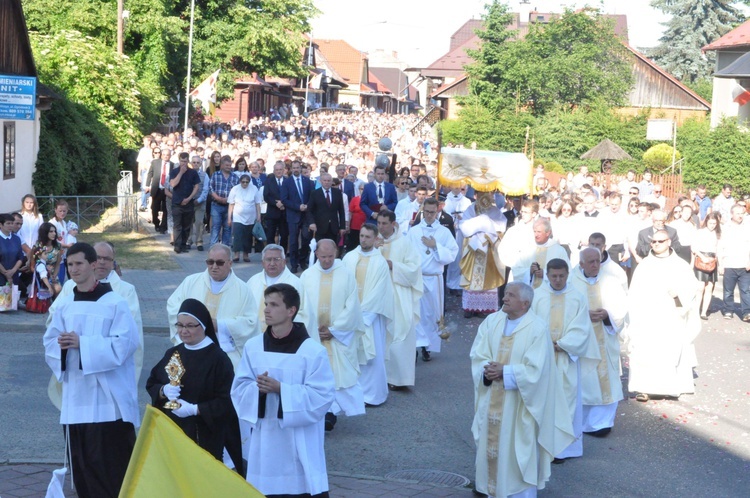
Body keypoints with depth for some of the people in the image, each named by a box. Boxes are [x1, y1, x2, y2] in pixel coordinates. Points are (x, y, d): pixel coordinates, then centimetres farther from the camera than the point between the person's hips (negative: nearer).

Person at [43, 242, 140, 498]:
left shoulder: (115, 303, -6)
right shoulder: (65, 305, 10)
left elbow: (125, 342, -14)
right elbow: (50, 340, 13)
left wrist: (83, 343, -18)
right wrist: (61, 344, -11)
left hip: (107, 397, -5)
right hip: (75, 395, 5)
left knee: (110, 456, -5)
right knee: (81, 457, 8)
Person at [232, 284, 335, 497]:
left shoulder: (313, 351, -11)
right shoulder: (253, 346, 4)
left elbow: (323, 395, -14)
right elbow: (239, 388, 7)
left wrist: (280, 389, -21)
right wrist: (258, 389, -16)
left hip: (301, 442, -4)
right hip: (265, 439, 4)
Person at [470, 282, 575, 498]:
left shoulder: (538, 329, -12)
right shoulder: (491, 321, 3)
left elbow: (535, 370, -18)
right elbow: (477, 356, 0)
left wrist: (504, 372, -22)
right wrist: (487, 370, -20)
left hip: (519, 406, -5)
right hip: (492, 402, 5)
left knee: (519, 451, 2)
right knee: (492, 445, 12)